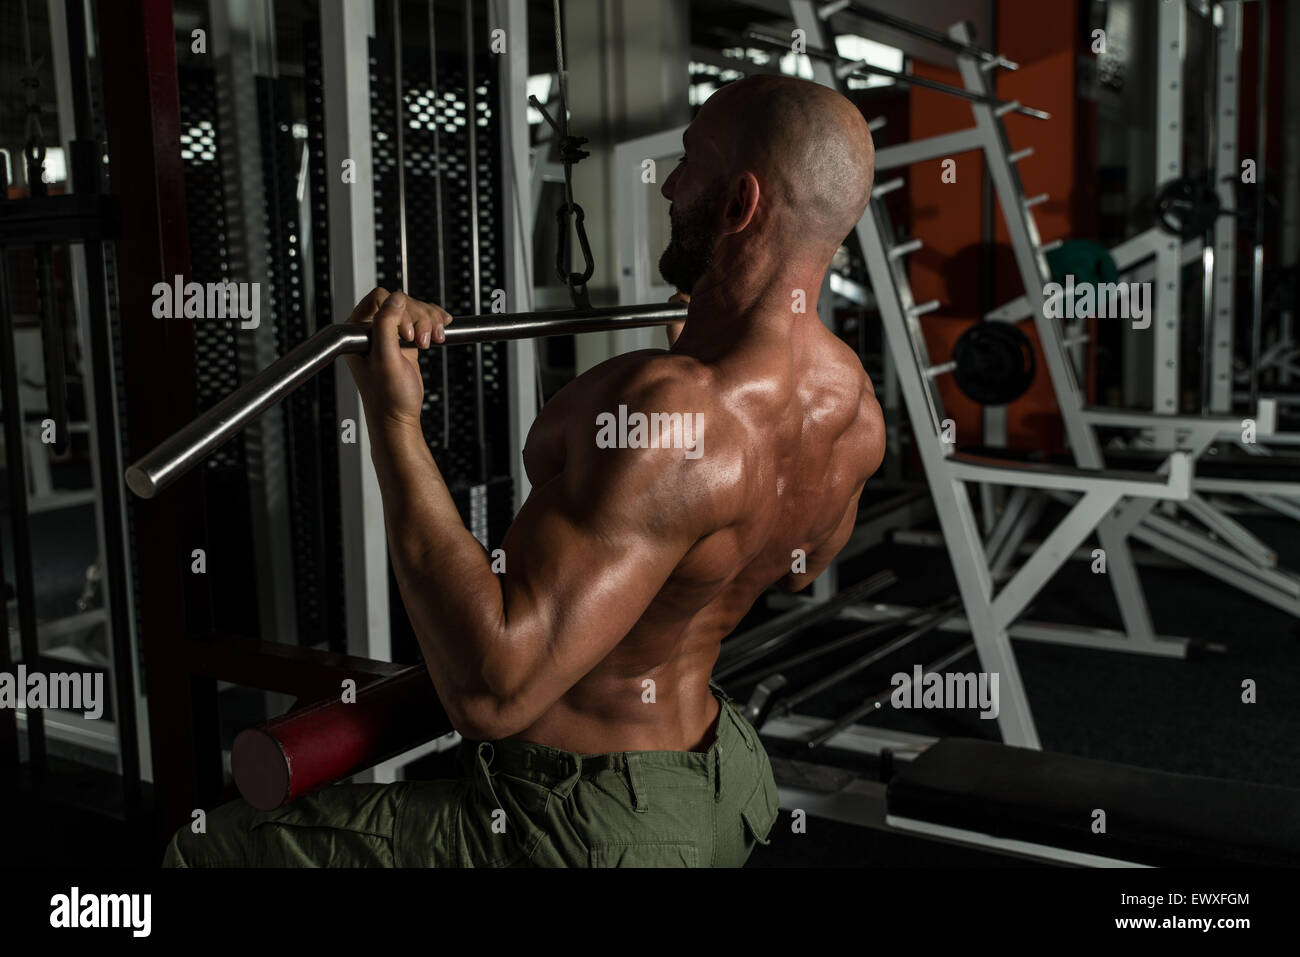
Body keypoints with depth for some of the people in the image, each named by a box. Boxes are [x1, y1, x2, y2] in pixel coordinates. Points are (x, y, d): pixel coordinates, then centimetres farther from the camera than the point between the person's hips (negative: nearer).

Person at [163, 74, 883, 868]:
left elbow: (492, 689, -38)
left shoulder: (671, 415, -34)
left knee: (210, 849, 7)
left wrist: (393, 420, -32)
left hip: (590, 830, -8)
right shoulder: (858, 406, -6)